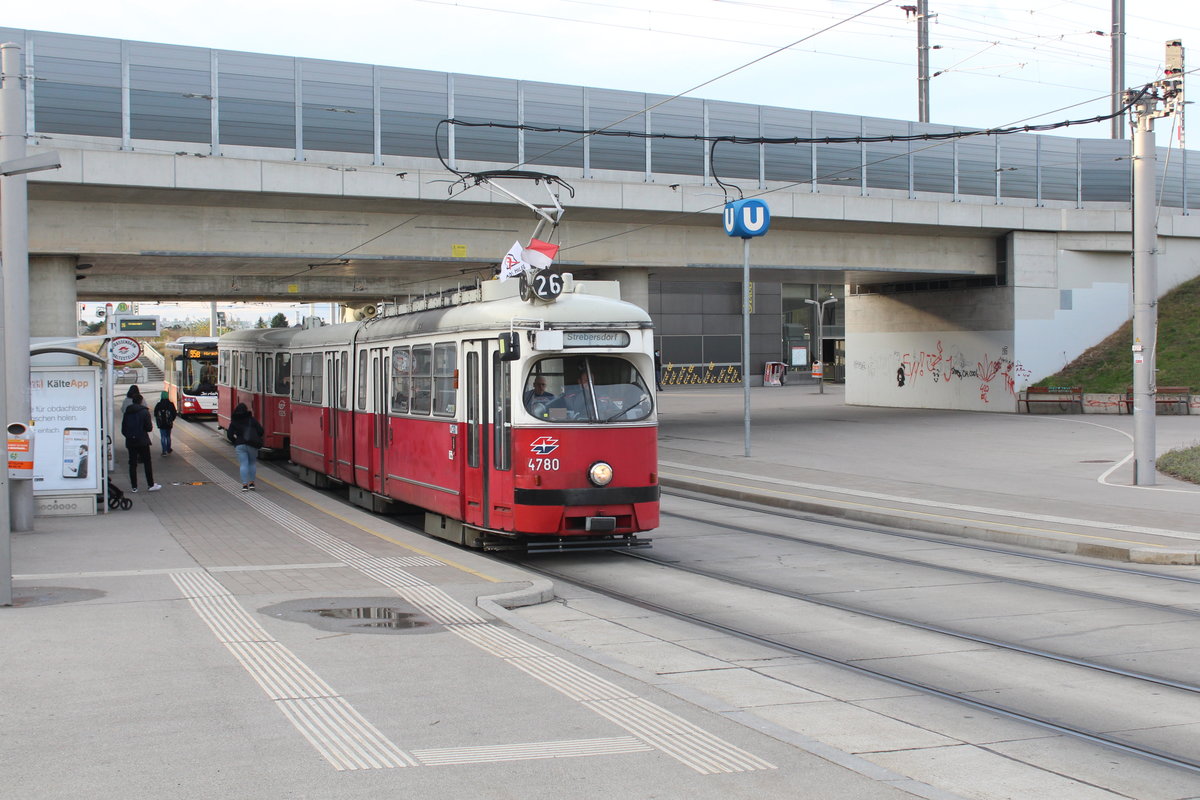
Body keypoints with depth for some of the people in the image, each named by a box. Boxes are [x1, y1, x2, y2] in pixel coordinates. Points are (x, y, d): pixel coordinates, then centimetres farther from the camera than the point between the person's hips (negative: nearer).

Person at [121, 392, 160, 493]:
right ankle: (151, 485, 4)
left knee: (132, 464, 6)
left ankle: (134, 486, 5)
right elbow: (149, 428, -10)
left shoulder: (127, 413, 5)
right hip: (142, 441, -4)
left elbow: (123, 429, 7)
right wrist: (151, 425, 11)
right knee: (147, 463, 4)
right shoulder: (144, 412, -8)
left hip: (130, 442, 4)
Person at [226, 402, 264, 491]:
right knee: (252, 463, 16)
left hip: (240, 445, 0)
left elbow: (229, 435, -1)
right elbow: (260, 431, -3)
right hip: (252, 445, 0)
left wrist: (235, 441, 14)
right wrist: (256, 439, 14)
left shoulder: (233, 422, 3)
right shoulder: (252, 420, 1)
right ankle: (251, 483, 14)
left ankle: (244, 485, -8)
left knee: (243, 464, -1)